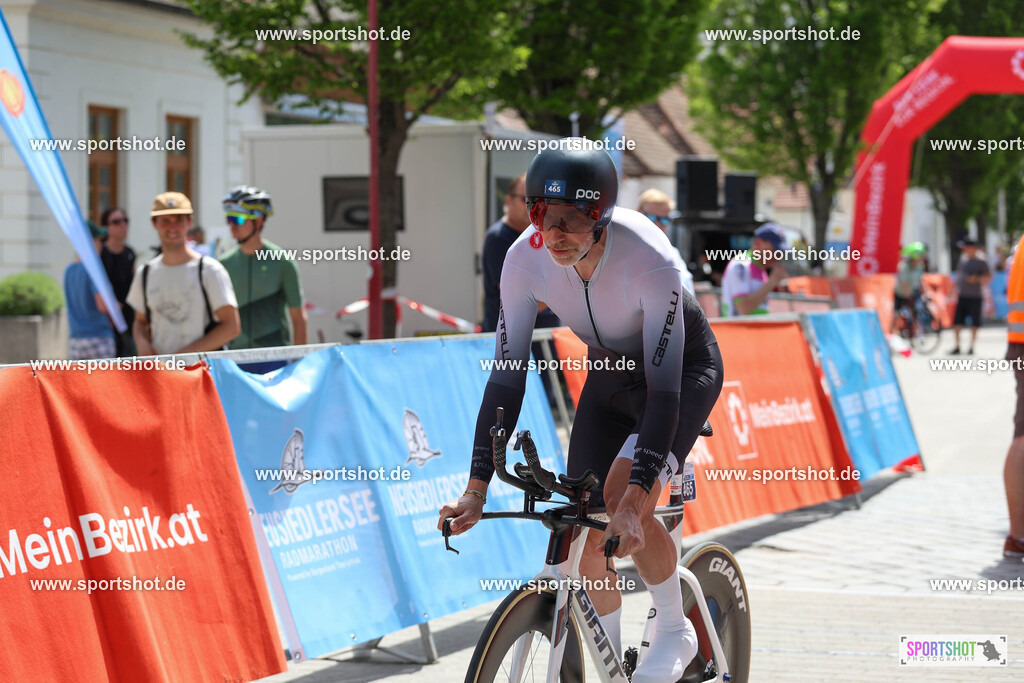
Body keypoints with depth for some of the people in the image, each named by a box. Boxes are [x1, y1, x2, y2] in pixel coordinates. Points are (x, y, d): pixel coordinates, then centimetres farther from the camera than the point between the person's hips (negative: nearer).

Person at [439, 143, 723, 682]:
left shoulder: (650, 262, -37)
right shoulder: (526, 258, -25)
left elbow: (664, 387, -38)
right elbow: (506, 376, -19)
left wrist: (634, 501, -46)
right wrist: (477, 488, -25)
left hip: (685, 369, -5)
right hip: (611, 372, 5)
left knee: (624, 494, -27)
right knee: (583, 529, -3)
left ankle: (674, 631, -3)